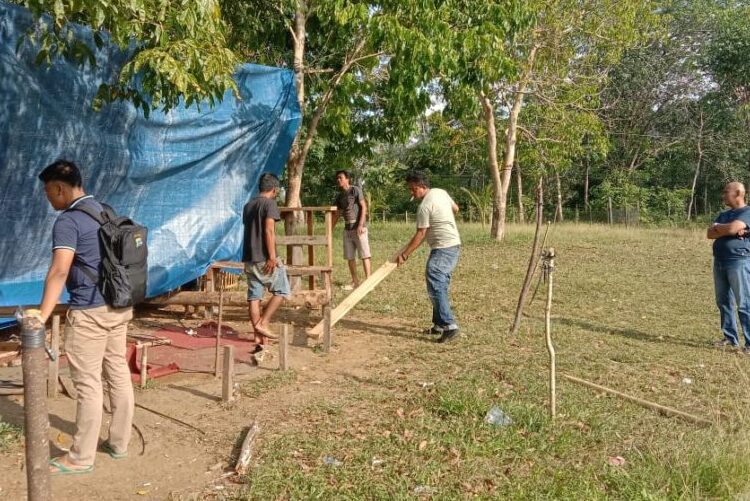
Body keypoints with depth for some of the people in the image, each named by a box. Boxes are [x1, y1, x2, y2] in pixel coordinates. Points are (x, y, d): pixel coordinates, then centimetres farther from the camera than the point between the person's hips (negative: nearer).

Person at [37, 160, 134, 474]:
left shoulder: (67, 222, -13)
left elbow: (59, 271, -25)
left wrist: (41, 316, -27)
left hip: (90, 312, -9)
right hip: (120, 306, 9)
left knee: (87, 383, 0)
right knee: (118, 374, 14)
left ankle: (81, 458, 11)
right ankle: (119, 443, 26)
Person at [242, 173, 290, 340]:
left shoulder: (248, 205, 16)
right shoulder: (270, 203, -8)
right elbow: (269, 230, -18)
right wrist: (272, 257, -20)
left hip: (249, 258, 8)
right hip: (265, 258, -7)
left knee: (254, 296, 6)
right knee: (281, 291, 6)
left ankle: (258, 335, 8)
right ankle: (263, 323, -2)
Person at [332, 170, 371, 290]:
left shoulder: (355, 190, -3)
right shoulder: (340, 197, 15)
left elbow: (364, 207, -9)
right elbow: (336, 214, 21)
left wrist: (361, 225, -18)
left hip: (358, 227, -7)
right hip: (347, 228, 7)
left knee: (364, 254, -8)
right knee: (349, 256, 6)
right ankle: (355, 281, 13)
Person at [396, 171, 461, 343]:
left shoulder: (425, 206, -17)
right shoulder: (441, 192, 9)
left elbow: (420, 235, -15)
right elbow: (455, 209, 24)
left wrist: (404, 254, -10)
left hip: (443, 248, -10)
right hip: (453, 245, 10)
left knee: (435, 285, -15)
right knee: (440, 285, 14)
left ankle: (449, 325, -22)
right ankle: (439, 324, 19)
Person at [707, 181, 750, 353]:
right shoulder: (724, 215, 18)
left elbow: (732, 228, -22)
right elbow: (709, 234, 5)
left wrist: (717, 227, -1)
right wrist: (730, 231, -11)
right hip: (719, 262, 8)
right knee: (723, 302, 10)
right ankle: (730, 338, 19)